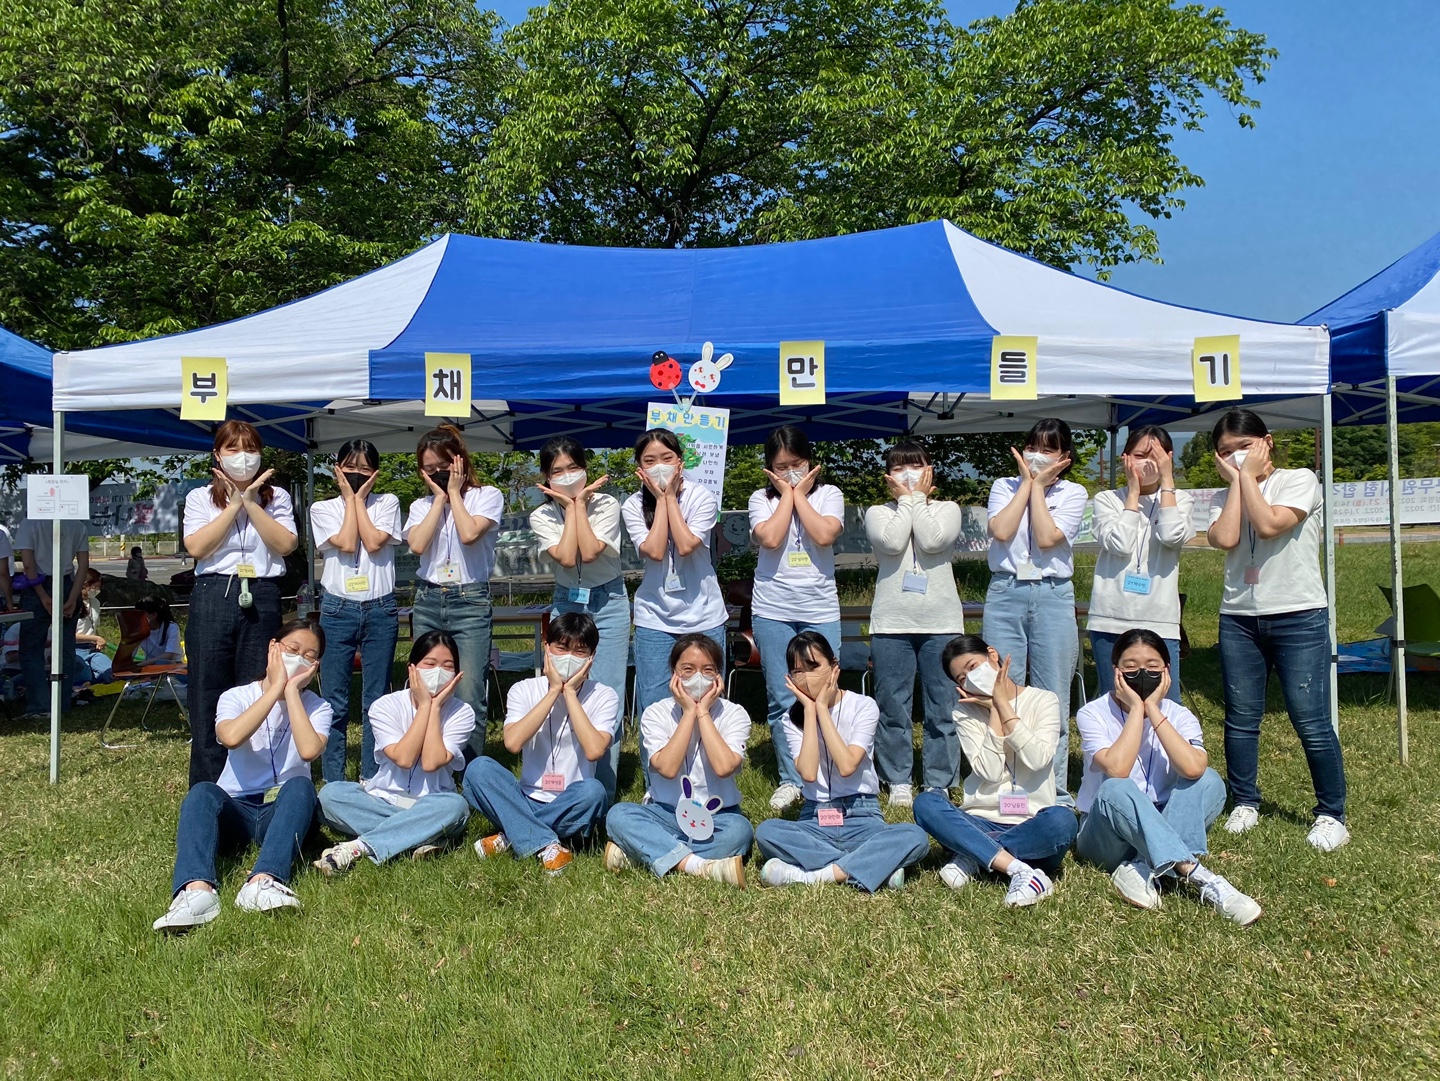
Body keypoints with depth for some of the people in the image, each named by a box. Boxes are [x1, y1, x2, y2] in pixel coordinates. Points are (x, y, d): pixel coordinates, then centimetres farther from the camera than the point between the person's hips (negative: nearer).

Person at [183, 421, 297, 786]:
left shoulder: (277, 497, 11)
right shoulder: (200, 498, 10)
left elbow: (285, 544, -6)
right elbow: (196, 547, -7)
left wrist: (251, 502, -8)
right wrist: (234, 504, -7)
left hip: (262, 601, 0)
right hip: (213, 597, 0)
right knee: (208, 695, 2)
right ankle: (207, 793, 12)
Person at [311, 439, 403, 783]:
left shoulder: (387, 503, 7)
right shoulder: (323, 509, 6)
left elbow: (374, 543, -9)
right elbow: (347, 544, -10)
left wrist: (360, 498, -3)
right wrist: (349, 498, -3)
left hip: (381, 610, 0)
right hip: (338, 609, 0)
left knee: (376, 701, 5)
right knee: (334, 702, 3)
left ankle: (372, 778, 14)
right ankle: (333, 781, 12)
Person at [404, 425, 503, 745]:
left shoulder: (488, 496, 2)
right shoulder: (422, 505, 13)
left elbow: (469, 534, -17)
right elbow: (417, 545, -7)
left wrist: (454, 492, -4)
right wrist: (440, 498, -1)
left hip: (470, 602, -4)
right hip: (428, 602, 4)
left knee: (469, 696, -8)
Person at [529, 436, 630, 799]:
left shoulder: (607, 504, -8)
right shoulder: (542, 516, -3)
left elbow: (589, 552, -22)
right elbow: (566, 558, -19)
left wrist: (580, 503, -16)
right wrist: (570, 506, -14)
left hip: (608, 604, -2)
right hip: (566, 604, 2)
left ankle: (604, 791, 3)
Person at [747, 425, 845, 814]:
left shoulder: (828, 494, 6)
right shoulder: (761, 499, 6)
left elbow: (824, 535, -13)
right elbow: (770, 539, -12)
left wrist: (799, 493, -5)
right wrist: (786, 494, -5)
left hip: (820, 610, 0)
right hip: (772, 611, 0)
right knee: (782, 701, 4)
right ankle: (790, 779, 15)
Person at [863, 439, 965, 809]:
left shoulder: (947, 509, 8)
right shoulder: (878, 512, 9)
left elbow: (933, 541, -12)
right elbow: (891, 543, -13)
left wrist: (918, 497, -4)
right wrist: (906, 500, -4)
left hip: (941, 622, 0)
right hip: (891, 623, 0)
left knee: (942, 707, 3)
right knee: (893, 707, 4)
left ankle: (938, 783, 14)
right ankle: (898, 781, 16)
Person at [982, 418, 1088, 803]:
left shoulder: (1073, 493, 7)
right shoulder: (1004, 485, 10)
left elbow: (1047, 539, -11)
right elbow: (1000, 532, -10)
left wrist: (1038, 486, -4)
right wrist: (1027, 482, -3)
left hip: (1053, 597, -1)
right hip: (1005, 594, 1)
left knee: (1053, 701, 4)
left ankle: (1055, 793, 16)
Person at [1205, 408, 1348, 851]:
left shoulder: (1300, 481, 0)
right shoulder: (1225, 497, 13)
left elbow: (1268, 525, -18)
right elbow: (1224, 538, -9)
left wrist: (1251, 475, -8)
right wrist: (1235, 480, -2)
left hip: (1298, 616, -4)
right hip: (1238, 618, 4)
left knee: (1310, 720, -4)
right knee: (1241, 718, 6)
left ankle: (1332, 814, 8)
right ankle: (1245, 803, 20)